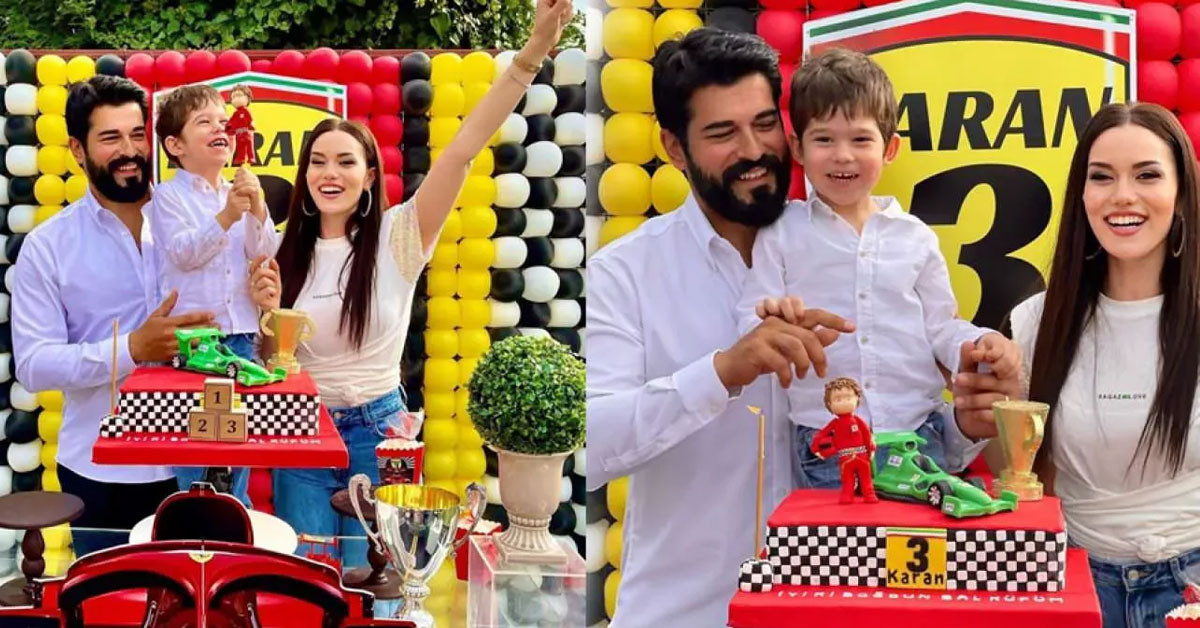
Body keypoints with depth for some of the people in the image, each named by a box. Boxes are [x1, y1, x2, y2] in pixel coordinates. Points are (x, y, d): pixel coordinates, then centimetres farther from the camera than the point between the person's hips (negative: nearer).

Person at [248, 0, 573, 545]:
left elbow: (462, 151, -19)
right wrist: (269, 314, -16)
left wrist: (531, 55, -29)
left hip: (377, 431, -2)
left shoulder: (396, 238, -7)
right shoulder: (287, 255, 1)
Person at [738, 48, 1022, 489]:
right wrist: (770, 324, -24)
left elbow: (941, 328, 13)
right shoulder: (781, 235, 2)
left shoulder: (915, 238, 9)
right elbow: (750, 333, -1)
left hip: (919, 439, 2)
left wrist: (981, 345, -8)